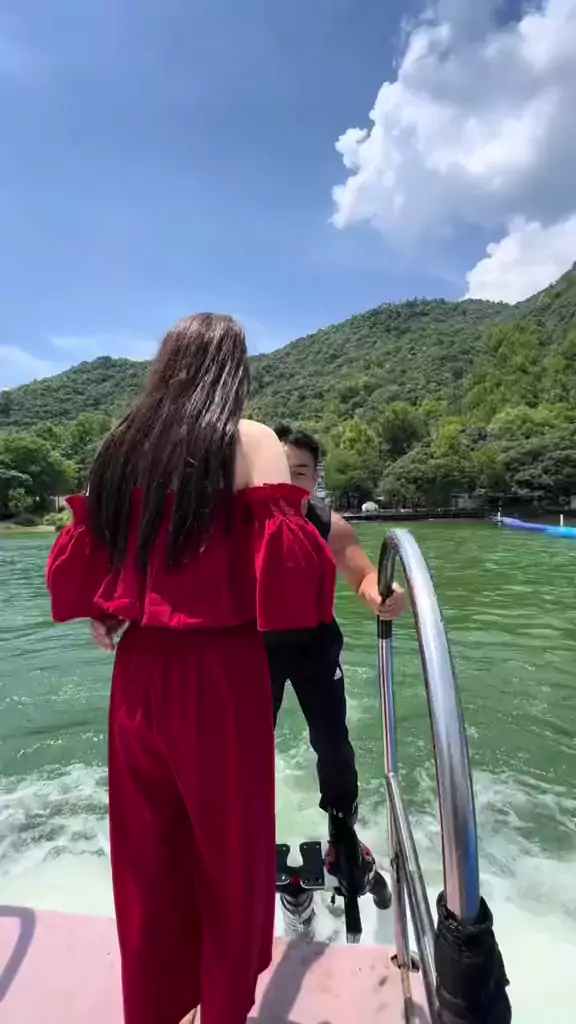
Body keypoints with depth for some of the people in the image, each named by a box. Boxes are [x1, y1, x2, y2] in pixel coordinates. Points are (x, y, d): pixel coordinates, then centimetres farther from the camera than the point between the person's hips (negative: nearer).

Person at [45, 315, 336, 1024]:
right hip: (221, 670, -4)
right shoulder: (249, 442, -8)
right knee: (230, 850, 17)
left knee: (146, 848, 21)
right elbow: (289, 560, -17)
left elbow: (81, 559, 8)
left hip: (138, 669, 5)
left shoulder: (122, 446, 6)